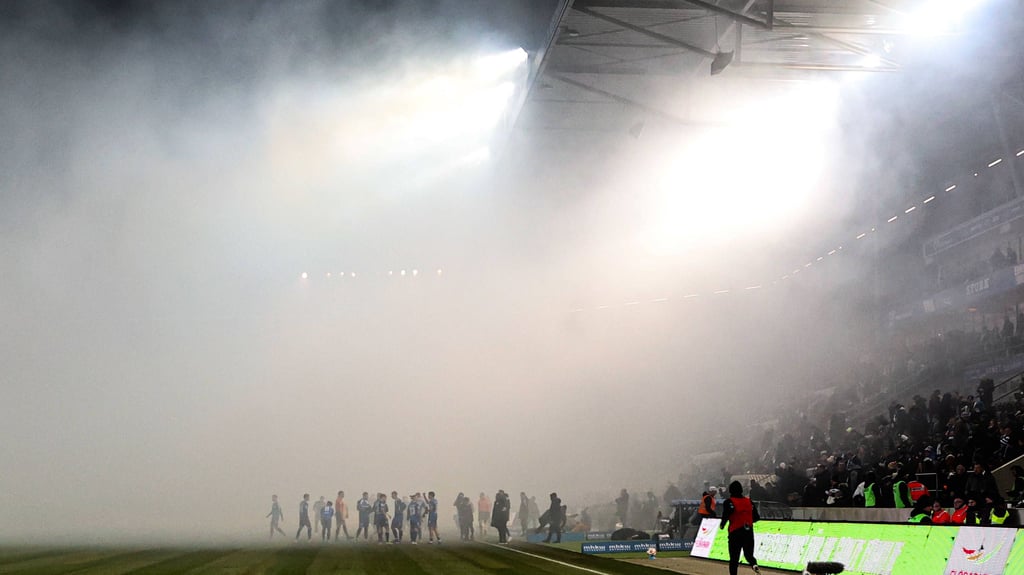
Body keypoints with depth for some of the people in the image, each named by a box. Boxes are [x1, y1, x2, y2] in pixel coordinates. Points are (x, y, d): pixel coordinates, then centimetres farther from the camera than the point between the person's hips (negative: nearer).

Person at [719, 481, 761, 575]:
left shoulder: (729, 502, -7)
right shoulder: (749, 501, 7)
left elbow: (726, 515, -20)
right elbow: (756, 517, 8)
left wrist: (722, 525, -1)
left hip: (735, 533, -4)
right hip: (749, 533, 4)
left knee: (734, 557, 6)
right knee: (748, 553, 15)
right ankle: (754, 564, -15)